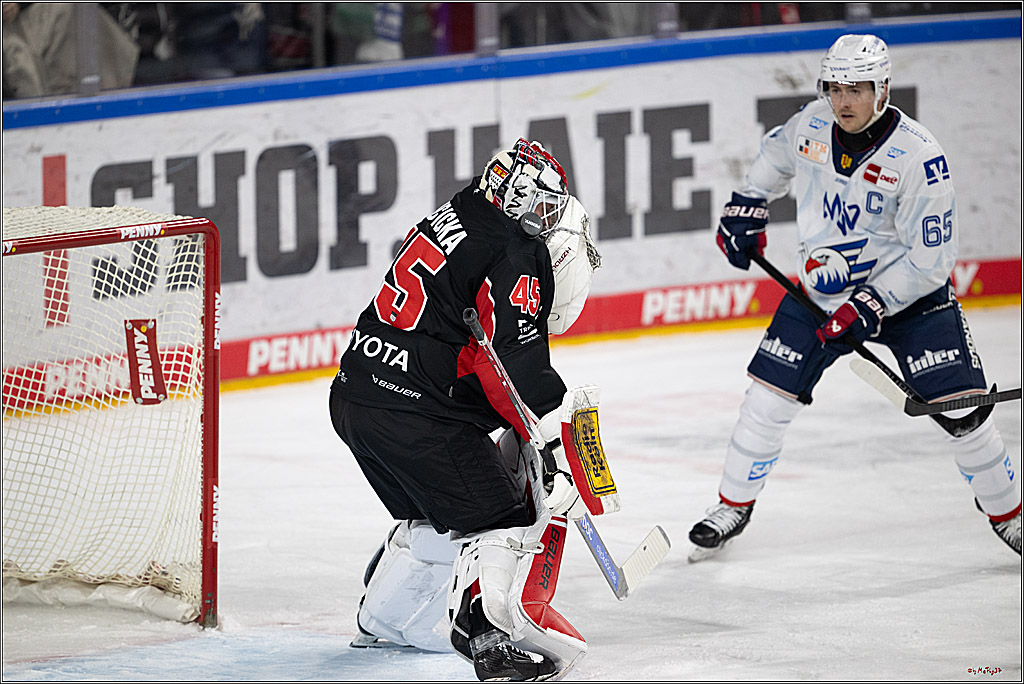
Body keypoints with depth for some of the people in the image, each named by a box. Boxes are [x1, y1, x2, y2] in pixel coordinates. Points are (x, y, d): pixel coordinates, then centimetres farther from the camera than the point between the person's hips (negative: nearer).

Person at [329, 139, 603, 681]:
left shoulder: (452, 221, 19)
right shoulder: (515, 256, -11)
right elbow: (515, 367, -18)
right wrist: (556, 449, -12)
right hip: (417, 413, -9)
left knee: (438, 517, 27)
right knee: (504, 519, -5)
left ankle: (383, 619, 40)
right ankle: (493, 637, -18)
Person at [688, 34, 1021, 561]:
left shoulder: (918, 156, -25)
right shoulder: (811, 125, -10)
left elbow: (931, 256, -23)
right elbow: (774, 156, 16)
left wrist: (872, 304, -26)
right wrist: (746, 208, 12)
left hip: (907, 290, -4)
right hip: (821, 287, 4)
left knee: (958, 407, -12)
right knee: (767, 398, -1)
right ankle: (733, 505, 19)